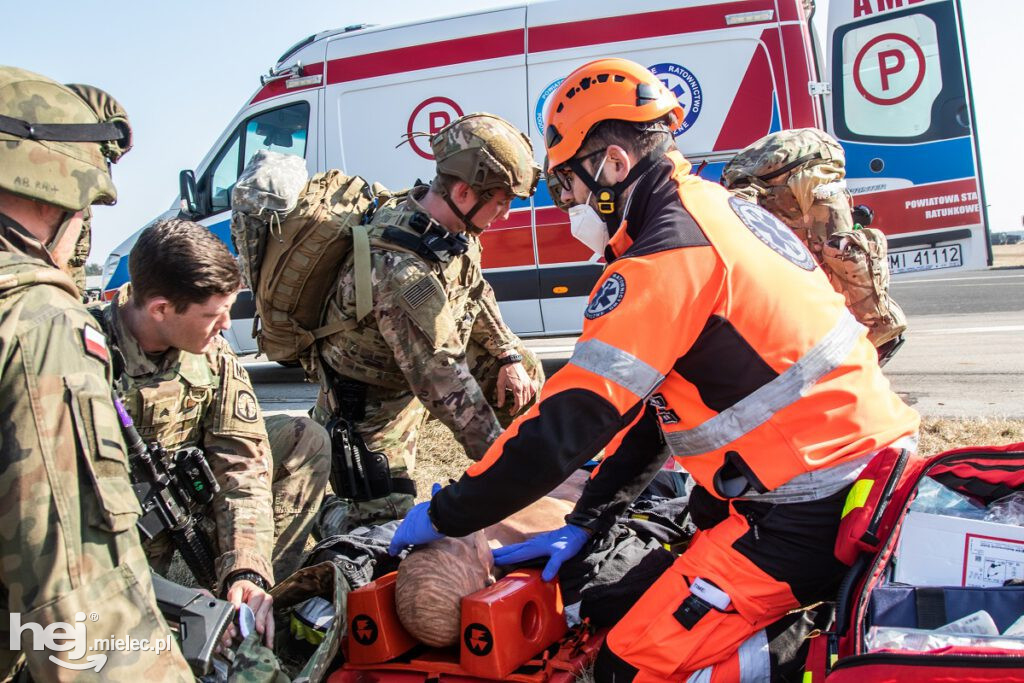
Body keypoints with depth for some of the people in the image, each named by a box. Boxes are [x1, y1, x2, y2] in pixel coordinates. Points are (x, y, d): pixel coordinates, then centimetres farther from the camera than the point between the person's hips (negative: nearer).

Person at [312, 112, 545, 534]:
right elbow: (444, 386, -35)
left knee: (524, 372, 7)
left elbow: (475, 293, 8)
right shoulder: (401, 273, -39)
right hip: (373, 401, -8)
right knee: (383, 520, -9)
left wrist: (508, 356, 1)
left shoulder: (453, 227, -12)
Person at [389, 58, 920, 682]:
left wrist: (444, 516, -7)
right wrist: (585, 523, 14)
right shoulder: (723, 209, 13)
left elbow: (569, 425, -20)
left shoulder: (667, 254, -18)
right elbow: (653, 398, 14)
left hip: (810, 513, -9)